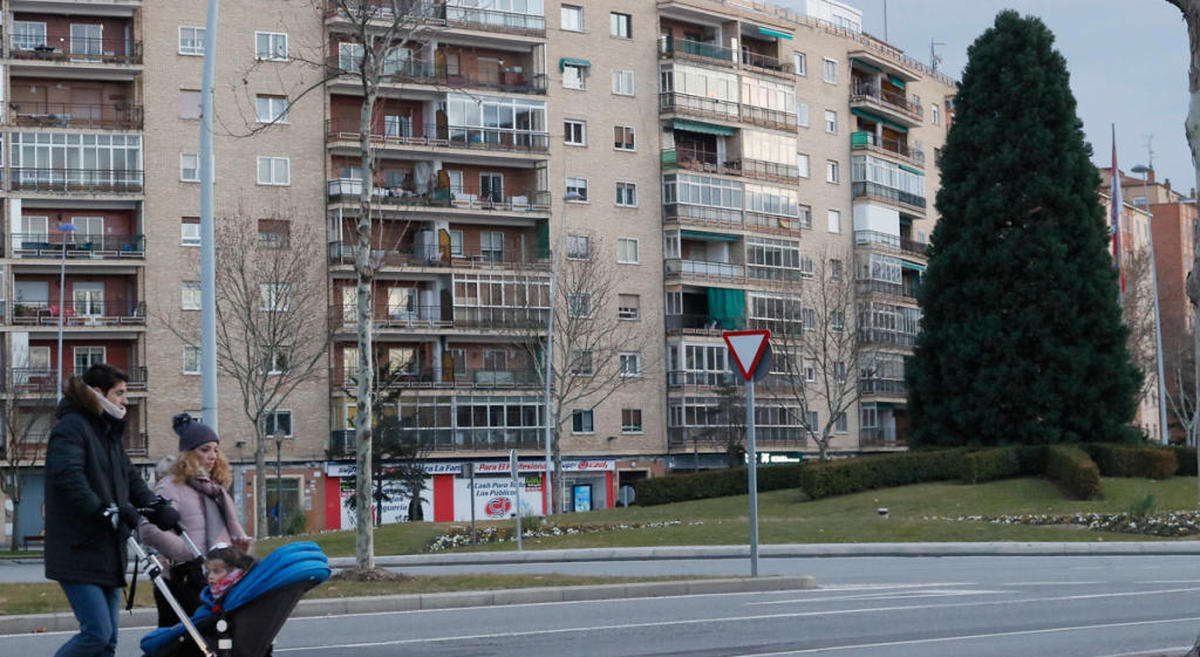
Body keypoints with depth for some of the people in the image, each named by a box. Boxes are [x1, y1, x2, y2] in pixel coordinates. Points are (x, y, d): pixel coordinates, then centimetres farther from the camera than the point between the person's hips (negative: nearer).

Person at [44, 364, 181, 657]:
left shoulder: (110, 432, 20)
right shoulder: (71, 427, -10)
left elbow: (130, 477, 17)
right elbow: (68, 478, -24)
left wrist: (157, 506, -1)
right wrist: (107, 511, -30)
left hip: (108, 553, 9)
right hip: (79, 553, -9)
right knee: (97, 633, -14)